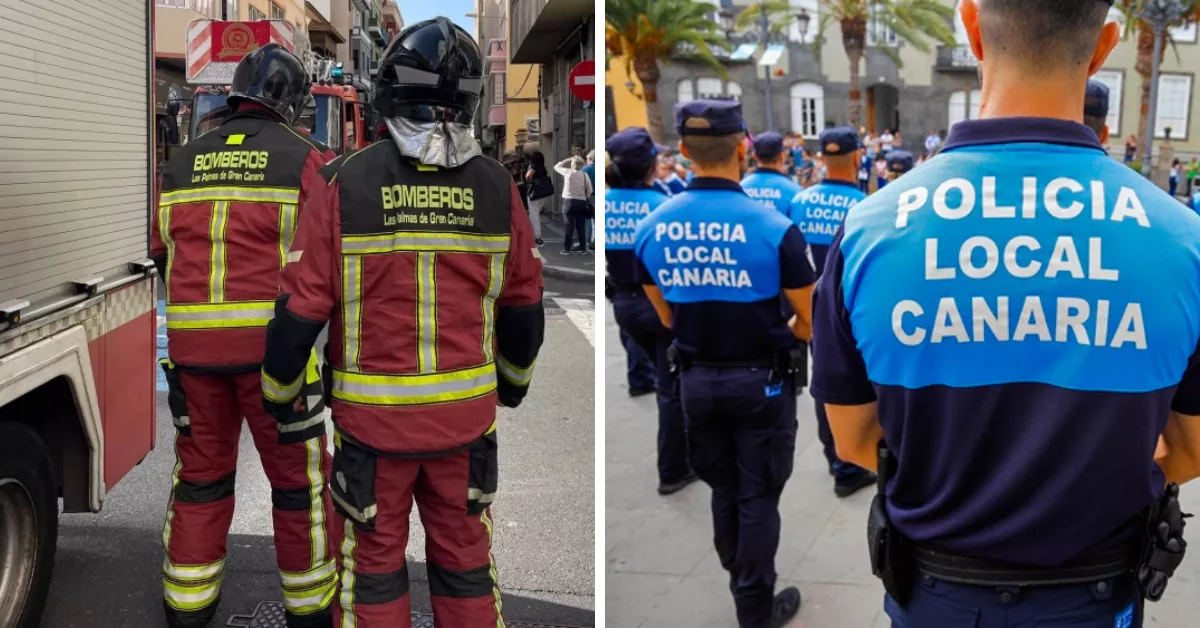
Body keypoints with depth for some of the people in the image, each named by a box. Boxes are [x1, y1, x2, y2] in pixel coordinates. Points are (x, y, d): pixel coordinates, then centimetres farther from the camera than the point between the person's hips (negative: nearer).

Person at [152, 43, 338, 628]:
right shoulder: (305, 159, -4)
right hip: (273, 340, -4)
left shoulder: (183, 162, 10)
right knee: (298, 472, 8)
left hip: (192, 341, 4)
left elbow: (161, 252, 14)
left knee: (200, 470, 17)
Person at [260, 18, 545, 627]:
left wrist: (277, 392, 9)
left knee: (374, 563, 13)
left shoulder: (346, 184, -10)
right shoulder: (495, 186, -3)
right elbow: (523, 303, 6)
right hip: (466, 414, 2)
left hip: (373, 416, -2)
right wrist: (515, 379, 24)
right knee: (465, 559, 17)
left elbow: (302, 307, -8)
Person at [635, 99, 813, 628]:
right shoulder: (774, 228, -19)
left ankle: (738, 581, 39)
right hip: (760, 381, -4)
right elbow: (808, 322, -10)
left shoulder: (650, 228, -7)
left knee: (722, 488, 22)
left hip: (696, 380, 4)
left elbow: (667, 317, 4)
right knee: (757, 497, 10)